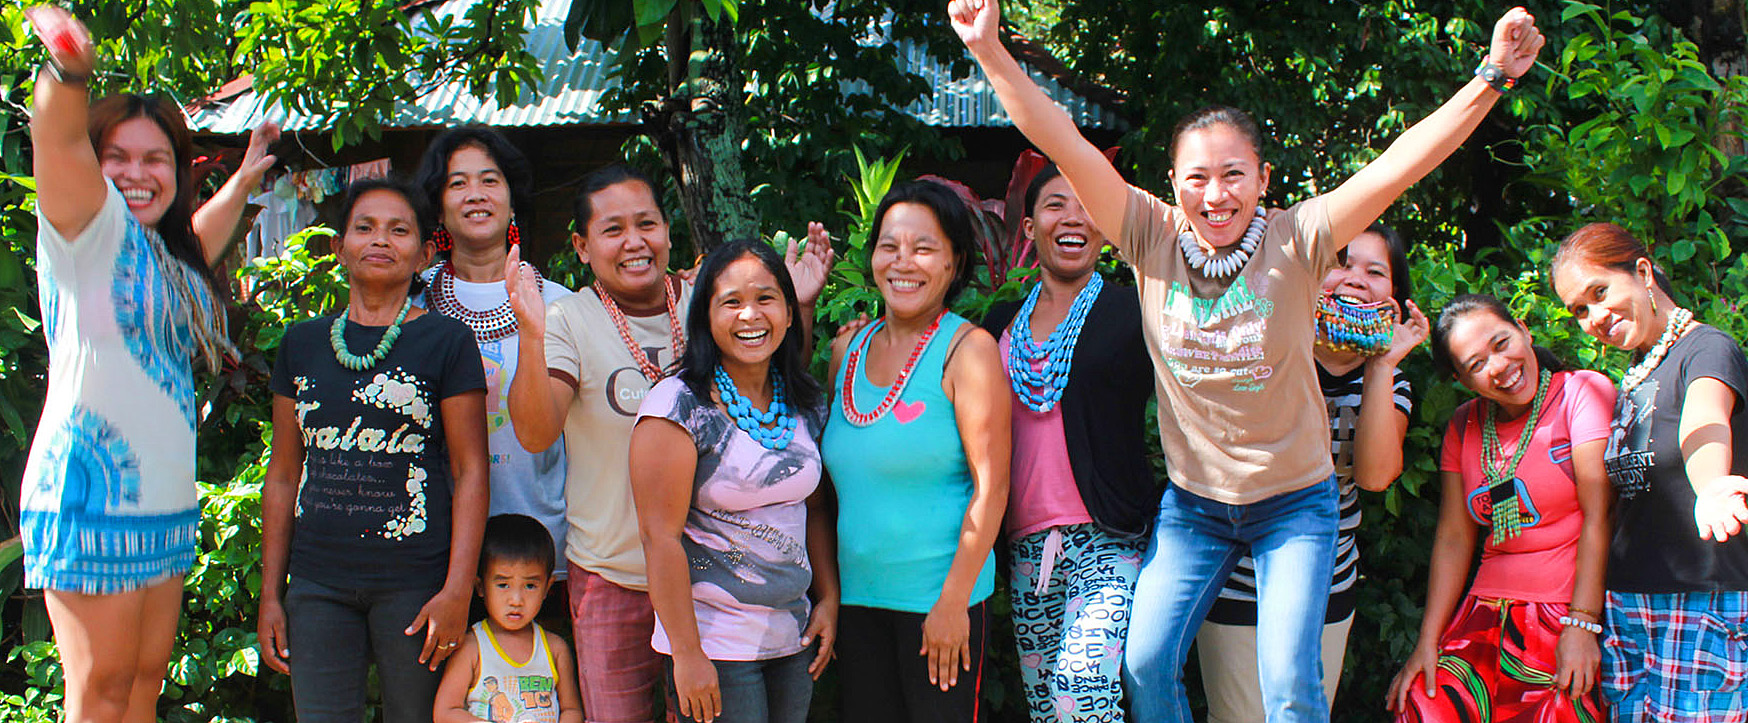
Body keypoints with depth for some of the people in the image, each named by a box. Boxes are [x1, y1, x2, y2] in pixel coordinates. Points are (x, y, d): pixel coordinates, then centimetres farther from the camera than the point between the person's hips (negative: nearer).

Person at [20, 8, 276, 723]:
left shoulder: (167, 255, 18)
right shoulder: (92, 224, -5)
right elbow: (60, 141, -27)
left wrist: (244, 179, 48)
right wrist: (67, 71, -46)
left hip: (163, 502, 8)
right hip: (92, 491, -8)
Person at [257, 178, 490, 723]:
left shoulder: (447, 342, 1)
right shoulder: (303, 344, 12)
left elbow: (470, 472, -2)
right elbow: (283, 476, 15)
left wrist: (457, 591, -9)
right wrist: (270, 594, 11)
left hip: (415, 578, -3)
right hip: (317, 583, 3)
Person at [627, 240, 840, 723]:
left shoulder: (807, 406, 7)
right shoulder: (679, 406, -12)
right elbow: (661, 535, -15)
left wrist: (829, 600, 7)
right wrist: (687, 655, -17)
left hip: (793, 640, 6)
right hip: (715, 645, -6)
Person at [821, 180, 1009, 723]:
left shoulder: (967, 348, -8)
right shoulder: (847, 349, 9)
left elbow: (991, 486, -12)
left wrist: (953, 601, -16)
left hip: (941, 597, -5)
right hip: (858, 596, 5)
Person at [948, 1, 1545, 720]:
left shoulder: (1296, 240, -15)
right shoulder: (1152, 238, -10)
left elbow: (1403, 161, -23)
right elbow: (1063, 144, -17)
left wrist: (1491, 76, -32)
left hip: (1293, 503, -2)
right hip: (1191, 501, 2)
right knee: (1146, 663, 1)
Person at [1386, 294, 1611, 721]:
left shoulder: (1583, 392, -2)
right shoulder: (1464, 426, 14)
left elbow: (1597, 515, -9)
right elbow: (1454, 537, 9)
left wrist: (1582, 625, -15)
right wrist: (1428, 641, 1)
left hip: (1572, 611, -4)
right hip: (1488, 616, 4)